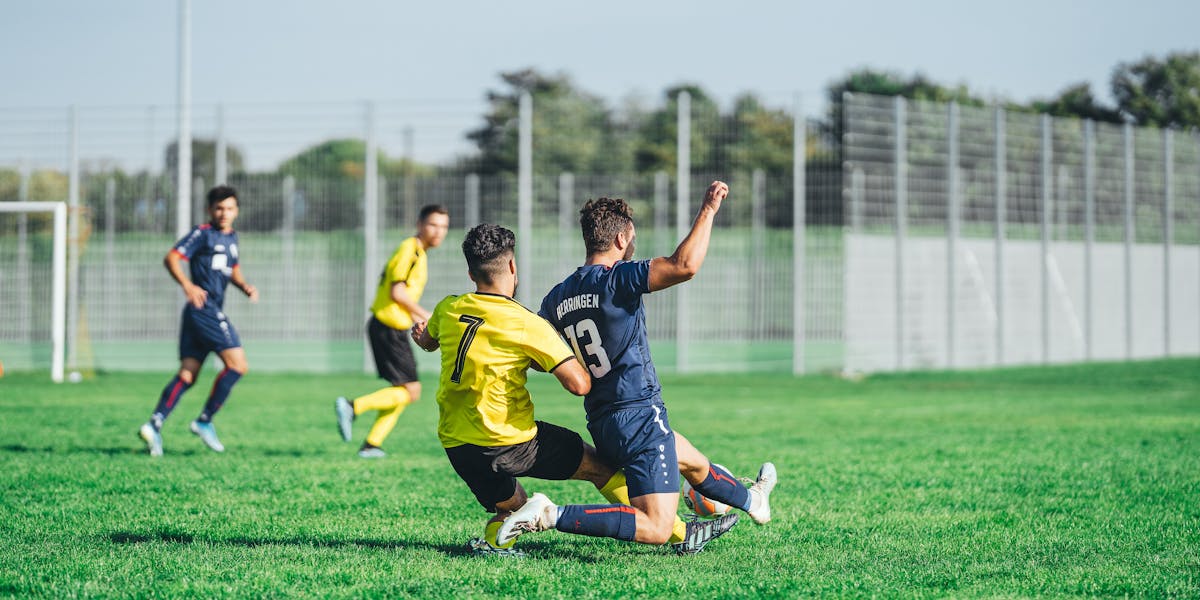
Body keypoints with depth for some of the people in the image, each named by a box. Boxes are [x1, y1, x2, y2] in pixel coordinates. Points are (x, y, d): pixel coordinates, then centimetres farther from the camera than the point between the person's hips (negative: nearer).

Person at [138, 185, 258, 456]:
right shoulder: (203, 233, -4)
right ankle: (204, 421, -6)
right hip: (204, 308, -9)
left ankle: (154, 425, -4)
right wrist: (187, 285, -27)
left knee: (187, 374, 3)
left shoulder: (232, 237, 20)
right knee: (237, 364, -12)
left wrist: (245, 286, 13)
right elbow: (171, 258, -12)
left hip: (212, 311, 9)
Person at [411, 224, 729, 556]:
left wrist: (422, 335, 49)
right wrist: (541, 362, 2)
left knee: (510, 506, 30)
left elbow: (427, 342, 26)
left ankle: (493, 541, 0)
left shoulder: (447, 309, 2)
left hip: (454, 446, 5)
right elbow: (580, 384, -17)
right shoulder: (526, 324, -15)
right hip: (507, 440, -5)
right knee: (603, 467, 9)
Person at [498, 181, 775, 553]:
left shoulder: (557, 298, 6)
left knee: (695, 462, 34)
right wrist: (708, 211, -15)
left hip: (602, 424, 9)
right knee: (656, 530, -10)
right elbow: (684, 266, -26)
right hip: (639, 415, -9)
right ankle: (550, 514, -18)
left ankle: (751, 500, 59)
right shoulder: (616, 278, -16)